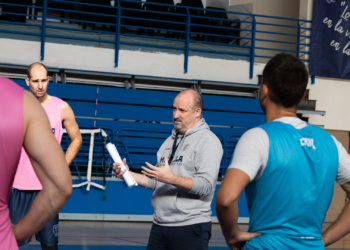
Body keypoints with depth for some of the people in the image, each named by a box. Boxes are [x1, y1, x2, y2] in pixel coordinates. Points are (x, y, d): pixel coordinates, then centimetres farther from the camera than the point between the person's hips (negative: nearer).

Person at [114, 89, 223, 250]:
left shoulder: (208, 141, -6)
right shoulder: (170, 140, 19)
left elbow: (206, 186, -18)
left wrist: (171, 179, -27)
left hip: (190, 226, -7)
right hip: (160, 225, 7)